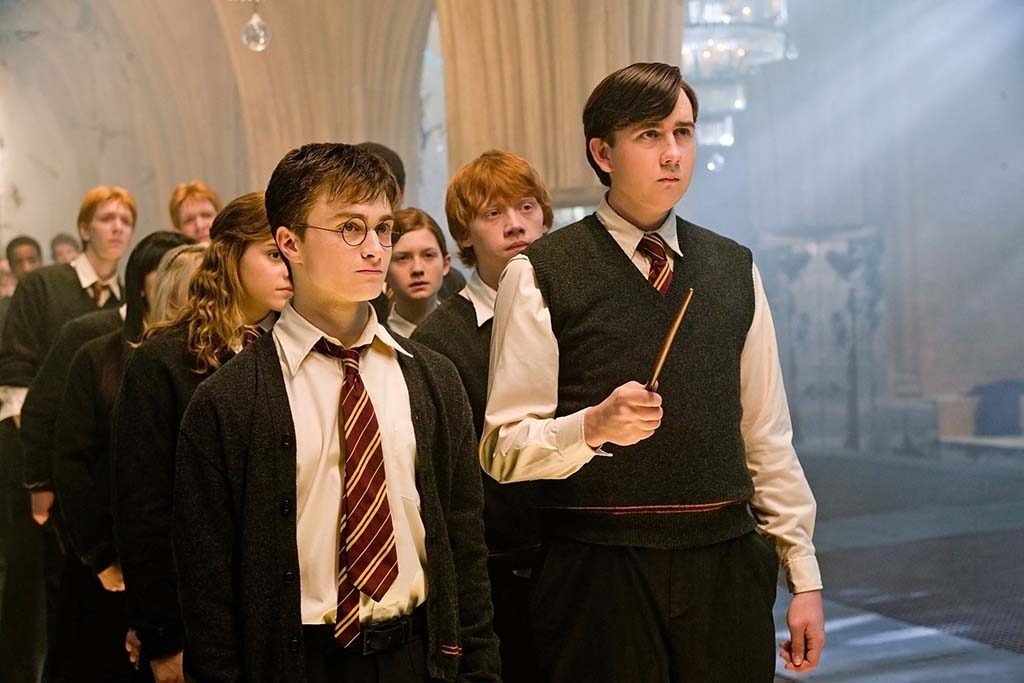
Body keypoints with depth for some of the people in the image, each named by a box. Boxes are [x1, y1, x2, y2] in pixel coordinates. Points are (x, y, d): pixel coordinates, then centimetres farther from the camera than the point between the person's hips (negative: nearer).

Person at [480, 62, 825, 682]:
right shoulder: (541, 276, -4)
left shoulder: (735, 269, 11)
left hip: (727, 564, 4)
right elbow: (504, 449, -6)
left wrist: (804, 576, 10)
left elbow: (768, 437, 12)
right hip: (599, 576, -3)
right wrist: (593, 426, -24)